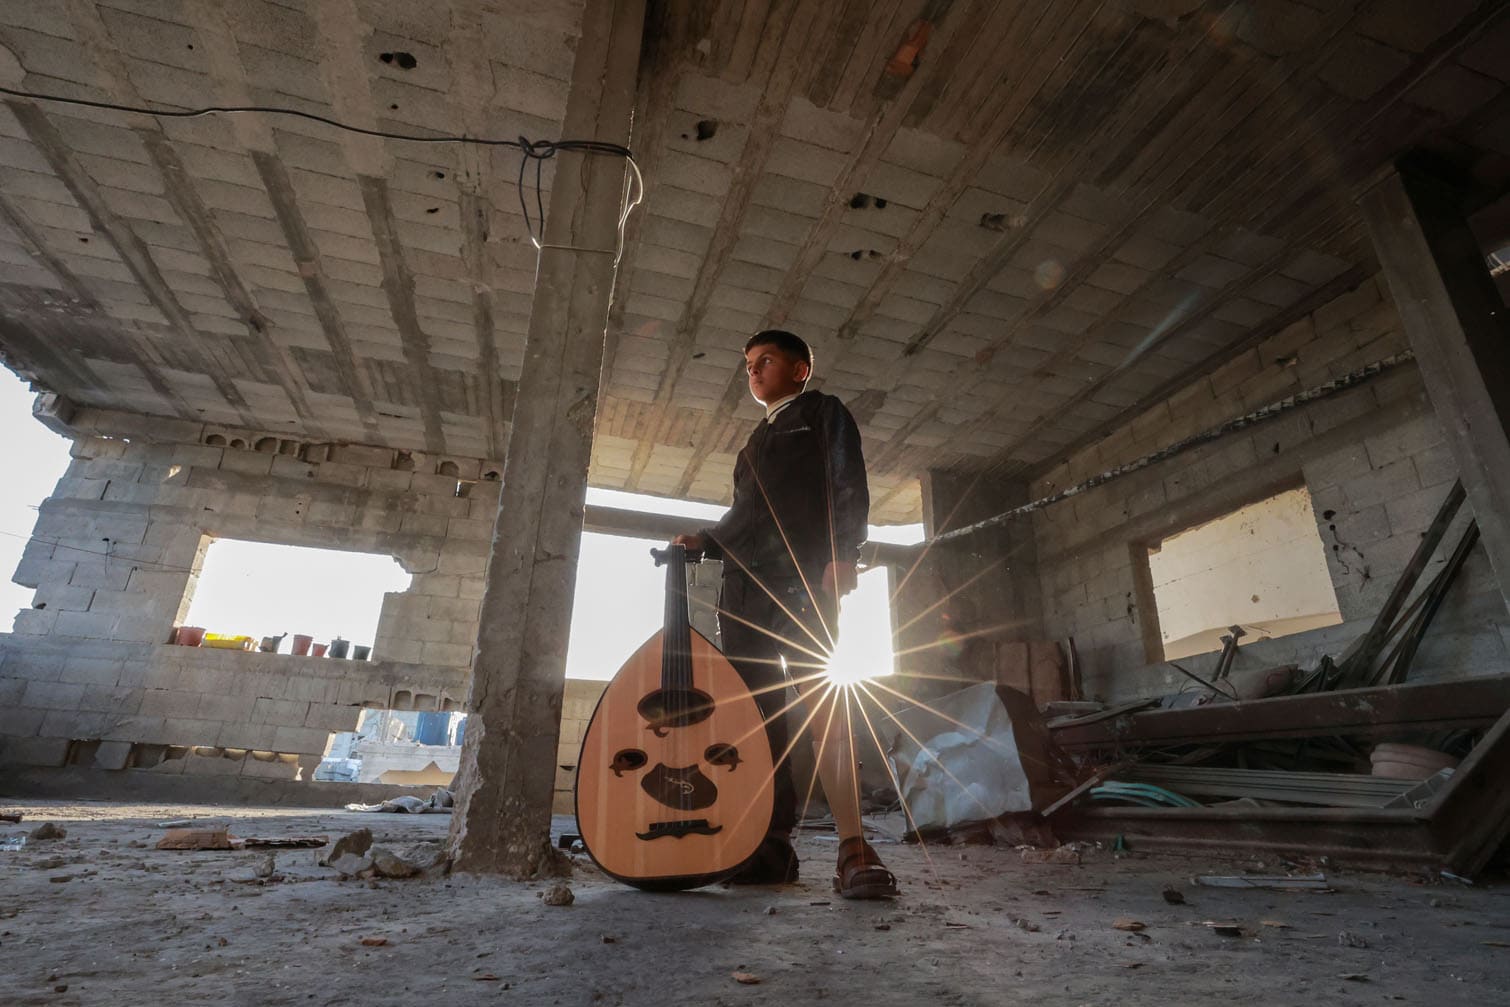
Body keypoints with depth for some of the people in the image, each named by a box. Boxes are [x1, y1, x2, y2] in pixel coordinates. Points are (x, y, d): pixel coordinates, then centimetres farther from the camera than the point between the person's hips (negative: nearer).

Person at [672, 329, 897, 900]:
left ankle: (853, 849, -18)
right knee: (755, 712, 0)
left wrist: (842, 555, -15)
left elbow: (849, 487, -1)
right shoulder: (756, 442, 33)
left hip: (802, 574, -7)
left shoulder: (822, 413, 14)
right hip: (745, 584, 7)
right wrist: (703, 543, 13)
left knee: (821, 700, -19)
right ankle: (774, 846, 5)